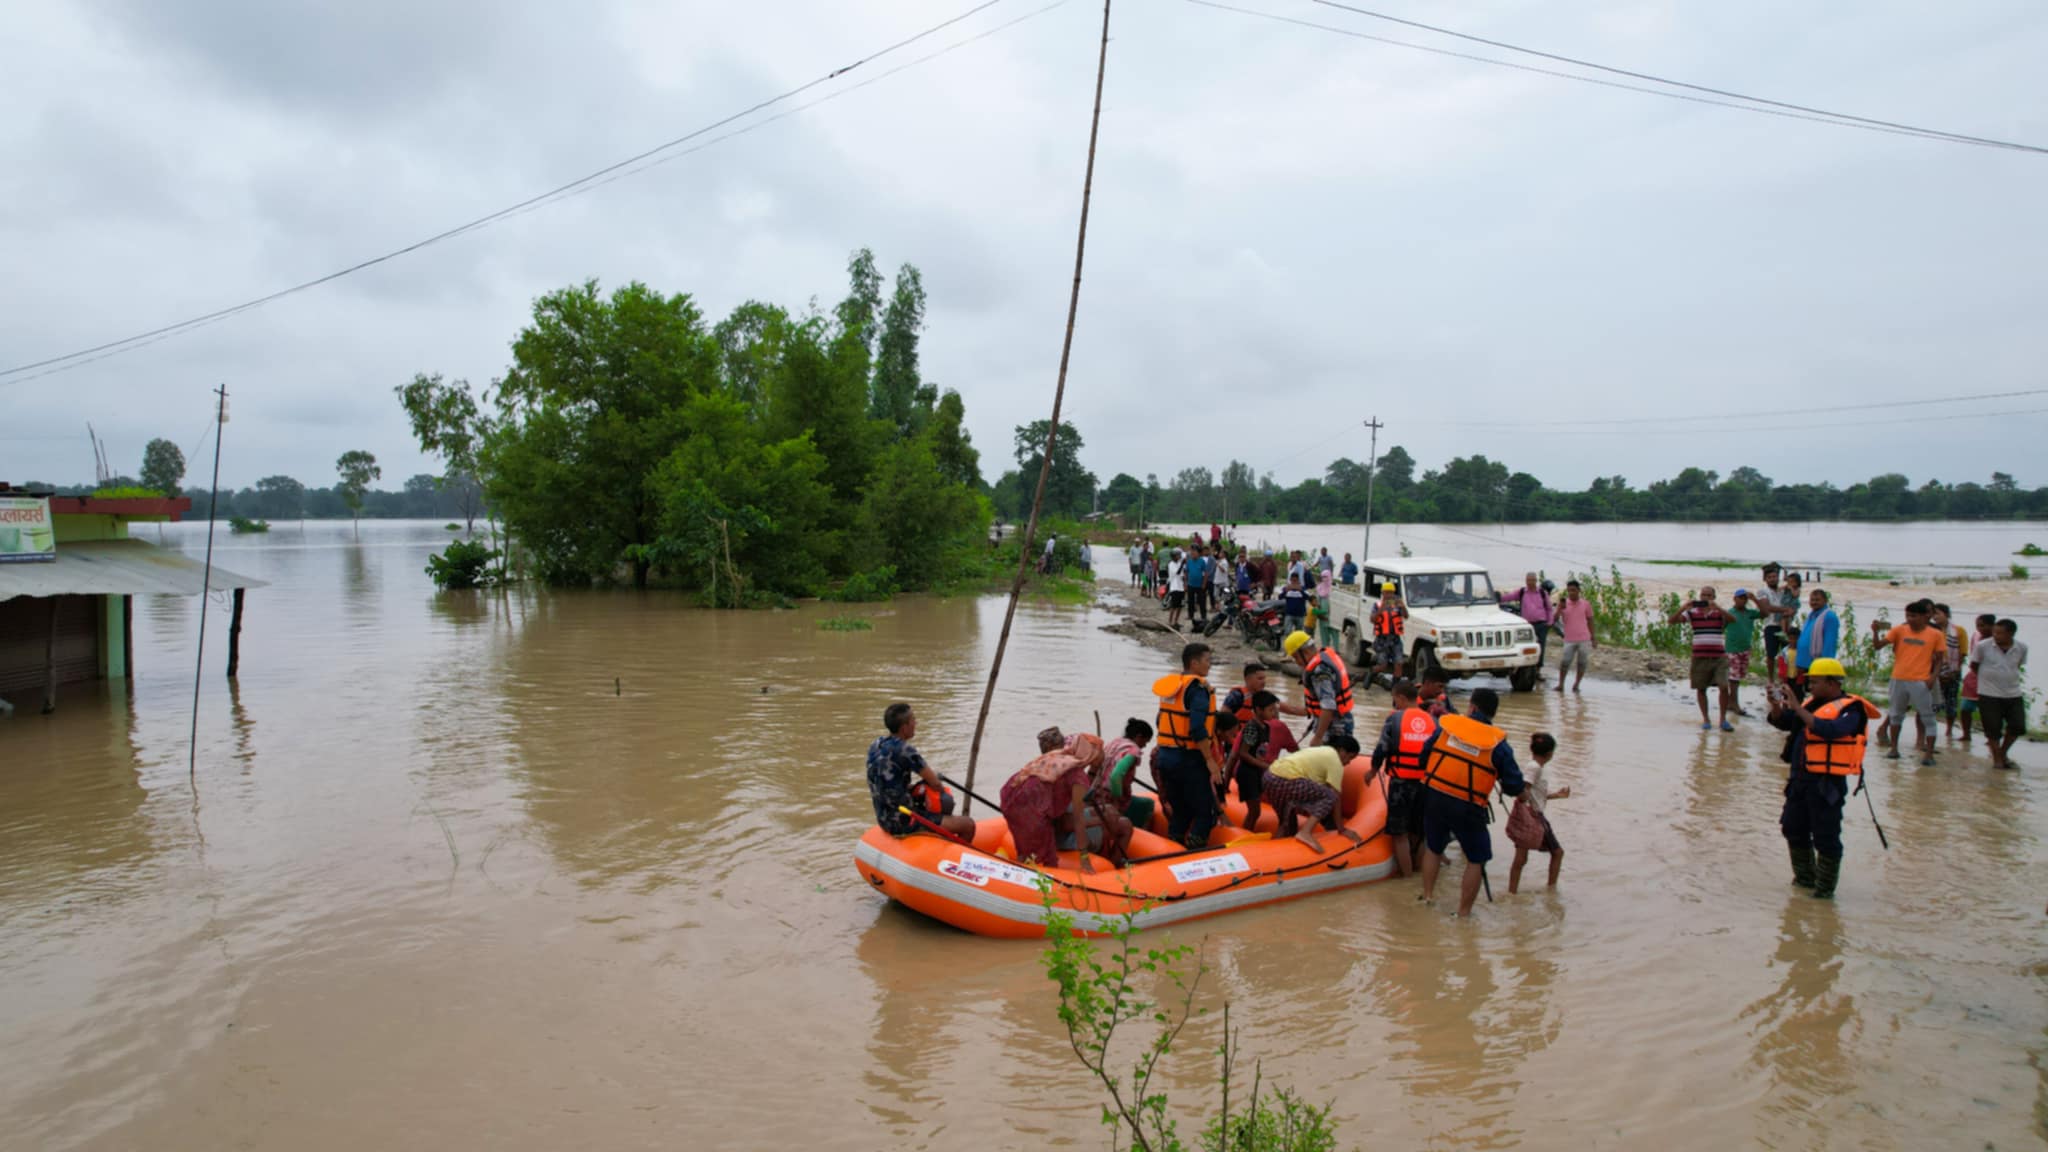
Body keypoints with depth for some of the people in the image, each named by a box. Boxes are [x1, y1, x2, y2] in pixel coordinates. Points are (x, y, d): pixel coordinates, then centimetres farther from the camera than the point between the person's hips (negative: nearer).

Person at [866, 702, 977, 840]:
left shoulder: (876, 745, 4)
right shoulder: (904, 750, -22)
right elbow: (935, 784, -15)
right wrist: (943, 791, 6)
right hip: (903, 823, -10)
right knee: (968, 825, -8)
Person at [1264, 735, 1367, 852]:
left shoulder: (1323, 752, 30)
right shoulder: (1335, 762, 3)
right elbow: (1336, 796, 0)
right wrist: (1341, 829, 7)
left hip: (1270, 778, 10)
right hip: (1287, 781, -10)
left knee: (1287, 823, 25)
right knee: (1330, 797, -1)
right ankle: (1305, 833, -15)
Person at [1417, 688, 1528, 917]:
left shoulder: (1446, 725, 0)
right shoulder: (1497, 743, -8)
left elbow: (1423, 758, 6)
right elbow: (1515, 786, -5)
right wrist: (1504, 788, 17)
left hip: (1434, 797, 4)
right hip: (1467, 808, -3)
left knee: (1433, 848, 24)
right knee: (1476, 860, 13)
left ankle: (1427, 896, 34)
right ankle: (1463, 912, 16)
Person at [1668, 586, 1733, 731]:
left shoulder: (1719, 613, 4)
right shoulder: (1692, 613, 5)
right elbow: (1672, 620, -7)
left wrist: (1717, 607, -30)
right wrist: (1685, 607, -21)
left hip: (1719, 657, -1)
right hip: (1700, 657, 1)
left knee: (1724, 687, -11)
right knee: (1701, 689, 6)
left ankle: (1723, 719, 4)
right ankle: (1705, 719, 20)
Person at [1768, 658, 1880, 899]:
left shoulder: (1849, 709, -11)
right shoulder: (1813, 704, 12)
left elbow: (1829, 730, -28)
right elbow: (1782, 723, 13)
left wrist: (1797, 708, -27)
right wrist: (1776, 705, -5)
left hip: (1827, 782, -8)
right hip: (1801, 779, 8)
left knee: (1825, 837, -1)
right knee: (1793, 828, 17)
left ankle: (1825, 888, 11)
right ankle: (1806, 877, 33)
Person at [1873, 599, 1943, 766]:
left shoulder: (1935, 635, -2)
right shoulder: (1899, 630, 1)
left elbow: (1939, 659, 4)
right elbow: (1878, 646, -4)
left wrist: (1933, 677, -9)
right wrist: (1875, 632, -22)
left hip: (1920, 681, -2)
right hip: (1898, 679, 2)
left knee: (1927, 717, 0)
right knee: (1896, 713, 14)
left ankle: (1929, 753, 5)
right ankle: (1893, 748, 25)